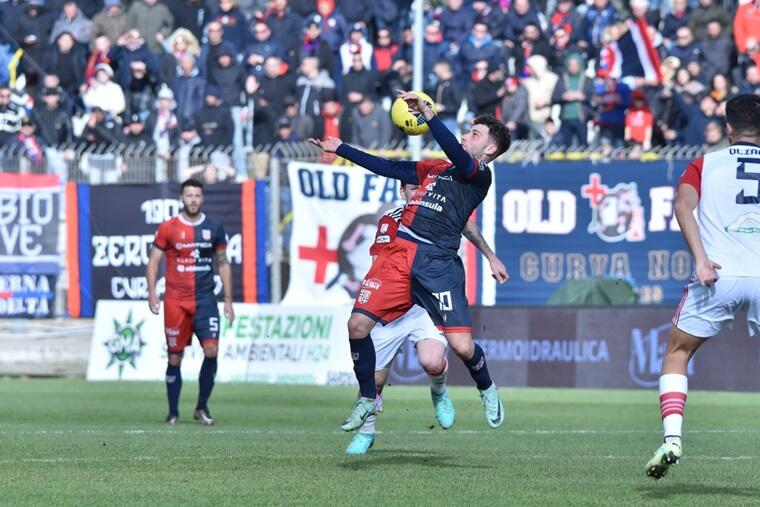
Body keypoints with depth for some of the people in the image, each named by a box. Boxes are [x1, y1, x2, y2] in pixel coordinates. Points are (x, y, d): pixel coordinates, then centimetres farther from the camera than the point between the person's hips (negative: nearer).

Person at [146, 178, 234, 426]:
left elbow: (223, 264, 13)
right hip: (175, 301, -1)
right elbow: (153, 261, 4)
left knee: (211, 350, -13)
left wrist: (228, 300, 9)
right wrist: (152, 292, -9)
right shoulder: (168, 228, 1)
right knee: (175, 357, 2)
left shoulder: (214, 228, 6)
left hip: (205, 299, 1)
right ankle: (173, 412, 12)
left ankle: (202, 408, 1)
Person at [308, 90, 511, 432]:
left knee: (462, 346, -13)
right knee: (358, 324, -6)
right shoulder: (432, 169, 24)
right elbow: (388, 168, 30)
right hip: (399, 253, 6)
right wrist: (340, 149, 31)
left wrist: (426, 112, -27)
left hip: (438, 262, -6)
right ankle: (367, 399, 12)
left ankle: (486, 390, 20)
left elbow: (457, 155, -17)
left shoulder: (479, 174, 3)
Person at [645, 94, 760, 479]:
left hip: (717, 275, -1)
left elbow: (683, 205, -6)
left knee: (677, 352, 15)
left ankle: (672, 438, -3)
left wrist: (701, 257, -14)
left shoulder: (705, 165, 12)